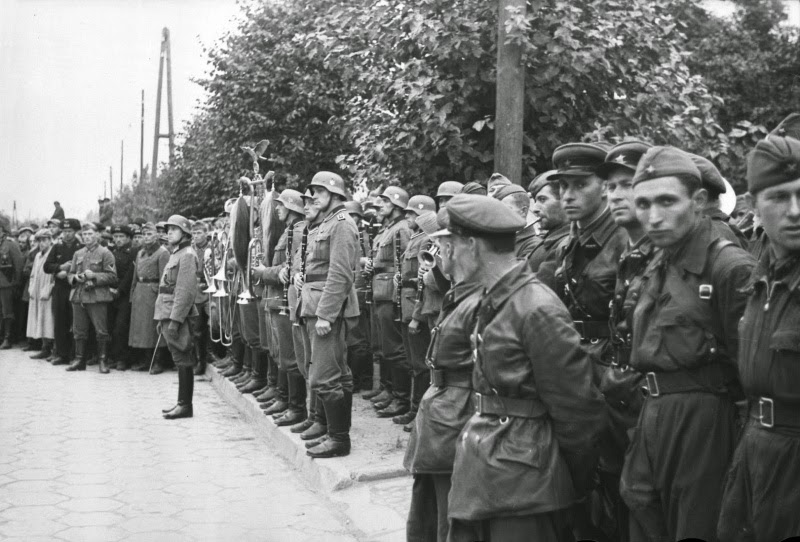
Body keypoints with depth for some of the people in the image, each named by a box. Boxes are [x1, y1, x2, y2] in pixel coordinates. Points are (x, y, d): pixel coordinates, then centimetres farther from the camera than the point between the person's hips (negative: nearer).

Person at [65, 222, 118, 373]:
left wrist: (94, 276, -16)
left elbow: (112, 276, -5)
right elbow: (70, 274, 20)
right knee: (79, 331, 8)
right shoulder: (78, 254, 16)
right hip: (78, 297, 5)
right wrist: (75, 277, -2)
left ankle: (103, 361, 3)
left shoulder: (105, 253, 0)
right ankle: (79, 360, 17)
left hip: (97, 297, -5)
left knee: (101, 331, -4)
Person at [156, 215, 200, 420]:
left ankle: (185, 405, -1)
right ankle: (182, 403, 16)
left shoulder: (187, 255, -11)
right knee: (181, 360, 12)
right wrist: (162, 318, 20)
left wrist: (174, 320, -21)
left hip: (178, 315, -9)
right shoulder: (175, 254, 19)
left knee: (183, 360, -5)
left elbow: (186, 291, -18)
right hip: (168, 314, 9)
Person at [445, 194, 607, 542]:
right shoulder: (491, 302, 8)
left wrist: (575, 481, -4)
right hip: (481, 465, 8)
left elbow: (577, 406, -15)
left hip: (522, 480, -8)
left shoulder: (537, 310, -19)